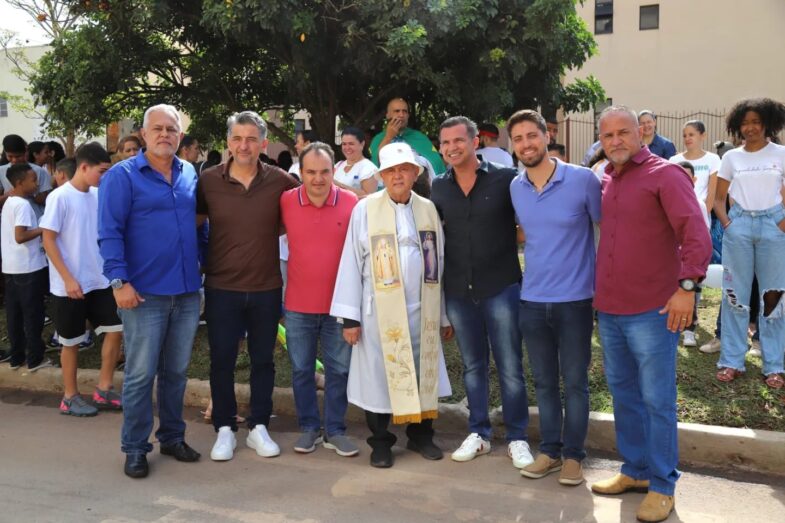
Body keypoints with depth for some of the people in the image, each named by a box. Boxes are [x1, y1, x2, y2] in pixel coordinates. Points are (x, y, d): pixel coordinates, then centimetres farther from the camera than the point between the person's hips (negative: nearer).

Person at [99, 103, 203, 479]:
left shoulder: (190, 174, 10)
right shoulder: (122, 176, -5)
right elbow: (109, 232, -11)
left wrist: (205, 265, 16)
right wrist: (119, 280, -18)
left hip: (187, 292, 5)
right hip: (145, 293, -4)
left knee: (176, 371, 14)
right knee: (140, 374, 3)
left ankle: (172, 437, 28)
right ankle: (135, 448, 17)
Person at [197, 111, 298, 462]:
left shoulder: (280, 181, -5)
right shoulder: (208, 180, -5)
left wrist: (273, 230, -1)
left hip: (266, 288, 1)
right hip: (221, 288, 0)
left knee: (263, 360, 12)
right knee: (221, 360, 8)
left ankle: (258, 427, 28)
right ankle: (224, 429, 25)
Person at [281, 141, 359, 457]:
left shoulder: (351, 203, -7)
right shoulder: (286, 202, -5)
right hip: (298, 305, 1)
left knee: (339, 370, 9)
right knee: (301, 370, 12)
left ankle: (334, 430, 25)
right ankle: (309, 427, 29)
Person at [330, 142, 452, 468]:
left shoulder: (428, 209, 7)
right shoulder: (365, 209, -2)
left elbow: (439, 263, 10)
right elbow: (351, 263, -2)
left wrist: (444, 315, 12)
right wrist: (350, 317, -5)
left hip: (422, 310, 3)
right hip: (380, 311, -2)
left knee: (424, 373, 10)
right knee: (380, 376, 6)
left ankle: (420, 435, 30)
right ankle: (380, 442, 23)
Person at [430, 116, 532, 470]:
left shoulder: (506, 179, -6)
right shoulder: (439, 189, 5)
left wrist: (507, 238, -9)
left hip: (501, 287, -3)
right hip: (458, 291, 4)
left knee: (509, 367, 4)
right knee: (472, 365, 14)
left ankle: (517, 438, 19)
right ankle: (478, 434, 27)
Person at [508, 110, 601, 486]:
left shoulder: (582, 179, -10)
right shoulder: (515, 188, 4)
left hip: (574, 299, -4)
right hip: (531, 300, 4)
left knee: (574, 381, 7)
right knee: (544, 381, 13)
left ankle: (573, 454, 22)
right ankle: (550, 450, 28)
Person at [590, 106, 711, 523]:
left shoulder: (665, 174, -8)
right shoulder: (605, 181, 11)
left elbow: (696, 233, -16)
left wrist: (687, 285, -25)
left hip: (652, 311, -7)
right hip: (609, 310, 7)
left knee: (657, 401, 2)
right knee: (624, 395, 16)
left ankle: (662, 486, 16)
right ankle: (634, 470, 32)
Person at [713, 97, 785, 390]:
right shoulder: (731, 157, 8)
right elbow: (719, 198, 11)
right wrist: (726, 223, -4)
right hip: (738, 225, 1)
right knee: (735, 295, 5)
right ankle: (732, 361, 13)